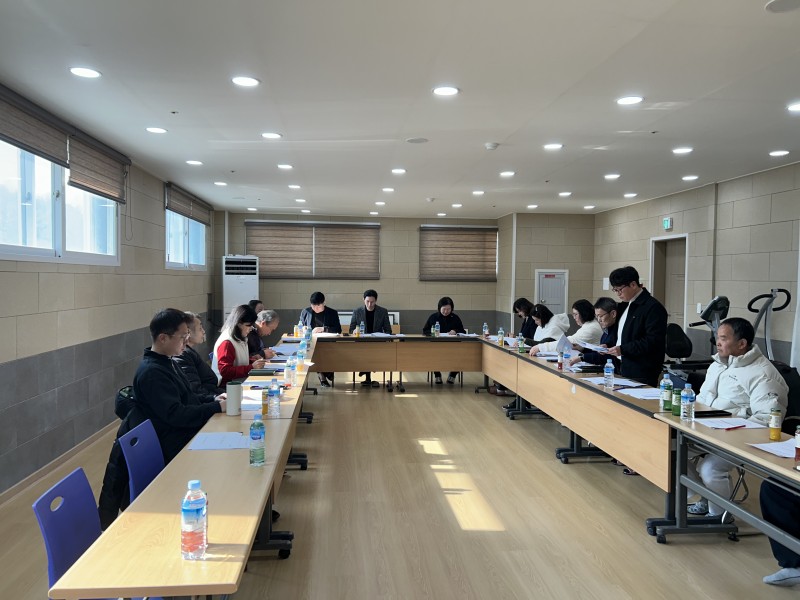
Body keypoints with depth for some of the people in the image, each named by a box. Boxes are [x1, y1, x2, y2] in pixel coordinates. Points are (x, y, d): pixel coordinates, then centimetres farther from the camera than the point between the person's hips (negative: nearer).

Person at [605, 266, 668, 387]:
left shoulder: (653, 307, -13)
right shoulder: (627, 305, 15)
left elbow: (653, 341, -20)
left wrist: (623, 349, -21)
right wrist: (609, 346, 8)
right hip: (624, 370, 8)